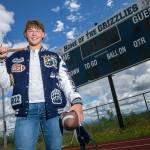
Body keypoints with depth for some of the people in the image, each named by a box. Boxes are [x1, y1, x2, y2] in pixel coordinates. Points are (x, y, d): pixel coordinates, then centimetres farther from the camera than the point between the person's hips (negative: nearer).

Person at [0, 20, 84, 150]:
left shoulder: (54, 57, 17)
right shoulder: (16, 57, 19)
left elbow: (66, 81, 5)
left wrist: (76, 101, -12)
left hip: (52, 108, 1)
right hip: (26, 110, 0)